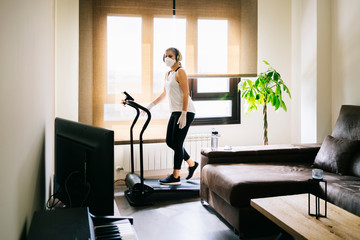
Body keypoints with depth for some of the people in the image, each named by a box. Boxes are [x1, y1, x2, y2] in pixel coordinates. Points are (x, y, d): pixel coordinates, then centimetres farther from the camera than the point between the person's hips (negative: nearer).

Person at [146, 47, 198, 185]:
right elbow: (164, 94, 26)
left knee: (177, 143, -6)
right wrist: (151, 105, 21)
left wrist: (183, 115, -22)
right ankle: (191, 163, 25)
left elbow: (185, 94, -17)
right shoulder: (168, 74, 17)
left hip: (186, 112, -9)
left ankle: (175, 177, 3)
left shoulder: (180, 72, -10)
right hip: (175, 112, 9)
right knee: (170, 142, 10)